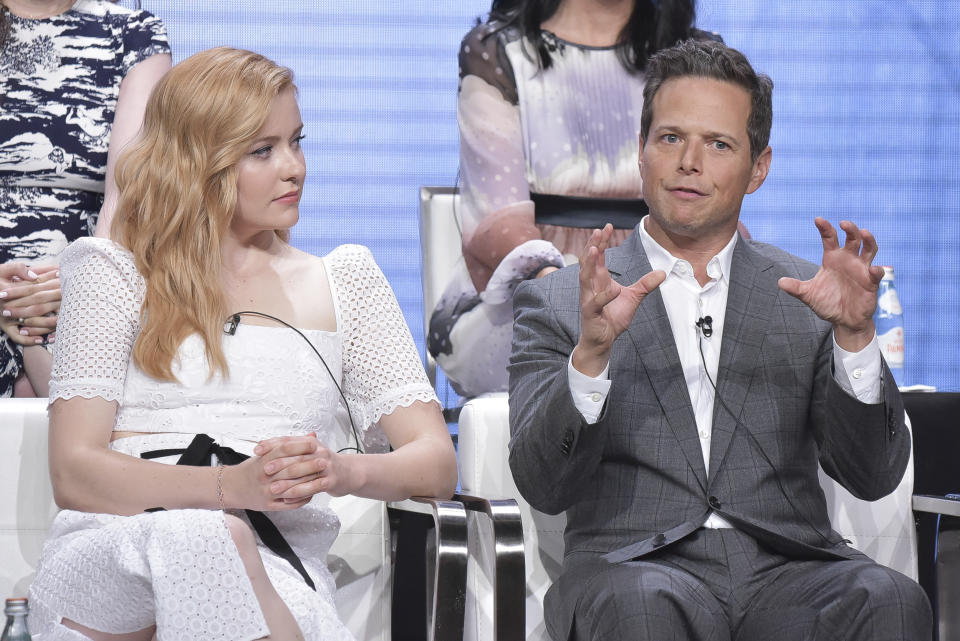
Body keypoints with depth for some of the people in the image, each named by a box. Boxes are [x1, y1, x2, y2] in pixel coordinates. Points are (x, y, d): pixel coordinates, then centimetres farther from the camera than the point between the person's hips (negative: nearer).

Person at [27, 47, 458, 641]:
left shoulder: (344, 280, 24)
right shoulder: (114, 273, 15)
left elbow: (436, 462, 14)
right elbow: (74, 472, 2)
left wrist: (345, 471, -11)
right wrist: (232, 486, -17)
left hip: (275, 582, 1)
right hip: (105, 557, -1)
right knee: (199, 536, -40)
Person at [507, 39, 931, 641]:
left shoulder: (804, 296, 16)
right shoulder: (557, 303, 11)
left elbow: (874, 476, 7)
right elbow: (543, 486, -1)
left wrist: (854, 336, -9)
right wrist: (591, 353, -18)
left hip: (787, 568, 2)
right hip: (635, 563, -2)